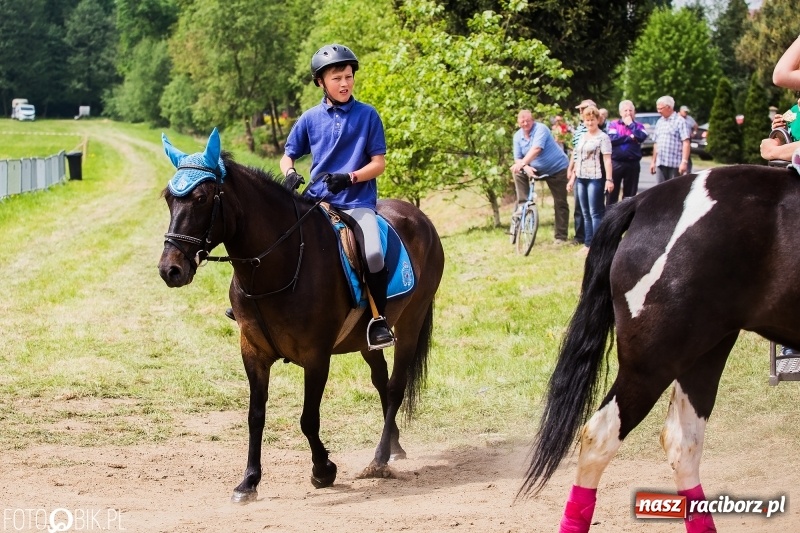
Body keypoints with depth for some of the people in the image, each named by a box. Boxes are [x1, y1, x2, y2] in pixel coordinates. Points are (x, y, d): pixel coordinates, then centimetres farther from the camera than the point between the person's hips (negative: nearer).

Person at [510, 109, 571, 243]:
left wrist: (522, 163, -50)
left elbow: (536, 149, -38)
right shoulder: (518, 136, -5)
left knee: (560, 203, -4)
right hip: (537, 169, 6)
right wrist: (526, 167, -28)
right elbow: (517, 158, -6)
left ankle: (561, 236, 2)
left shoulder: (540, 129, -22)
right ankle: (522, 206, -12)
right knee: (518, 173, -15)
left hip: (557, 168, -6)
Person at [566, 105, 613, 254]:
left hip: (595, 179, -7)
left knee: (595, 212, -8)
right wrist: (572, 178, 18)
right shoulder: (582, 137, 17)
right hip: (581, 179, 7)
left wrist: (609, 179, -19)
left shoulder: (602, 137, -5)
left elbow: (607, 159, -11)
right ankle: (588, 244, 12)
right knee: (585, 213, 8)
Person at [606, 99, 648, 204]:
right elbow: (612, 138, -12)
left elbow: (642, 137, -10)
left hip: (632, 164, 2)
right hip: (616, 163, -2)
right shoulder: (614, 124, 6)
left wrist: (631, 124, -4)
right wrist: (630, 137, -9)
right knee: (612, 193, 1)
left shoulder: (638, 125, 11)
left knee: (630, 195, 6)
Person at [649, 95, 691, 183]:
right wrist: (653, 161, 20)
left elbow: (686, 143, -11)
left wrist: (684, 161, -19)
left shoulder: (679, 121, -5)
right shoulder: (659, 122, 17)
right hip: (660, 163, 6)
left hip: (675, 164, -6)